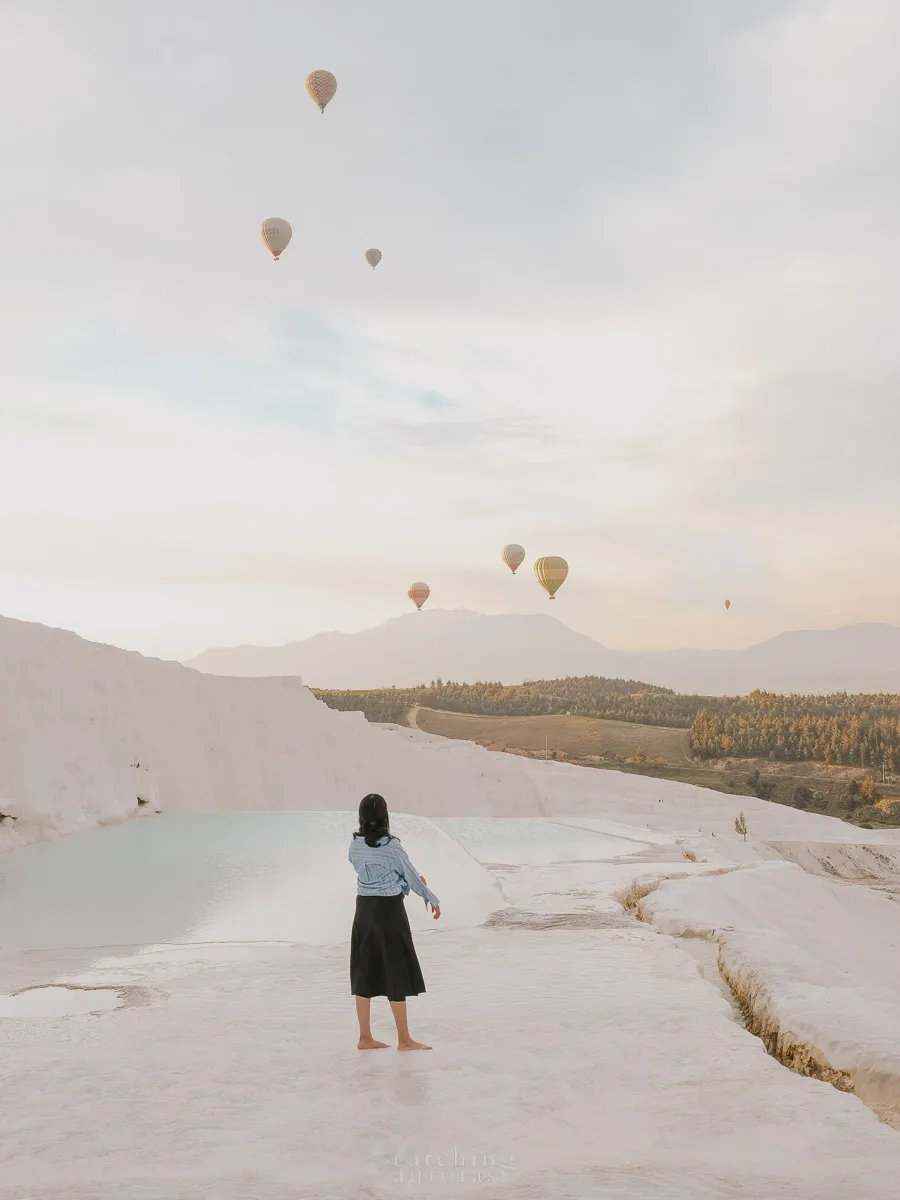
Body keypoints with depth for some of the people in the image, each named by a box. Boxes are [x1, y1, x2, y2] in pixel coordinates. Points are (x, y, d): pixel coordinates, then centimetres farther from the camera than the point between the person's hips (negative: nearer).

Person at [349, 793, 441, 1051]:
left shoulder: (355, 844, 0)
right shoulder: (391, 845, -17)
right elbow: (412, 877, -8)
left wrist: (409, 879, 22)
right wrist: (432, 899, 9)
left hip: (364, 908, 6)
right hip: (389, 909, -6)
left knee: (365, 972, 11)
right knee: (396, 972, 4)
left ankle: (365, 1037, 18)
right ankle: (404, 1039, 12)